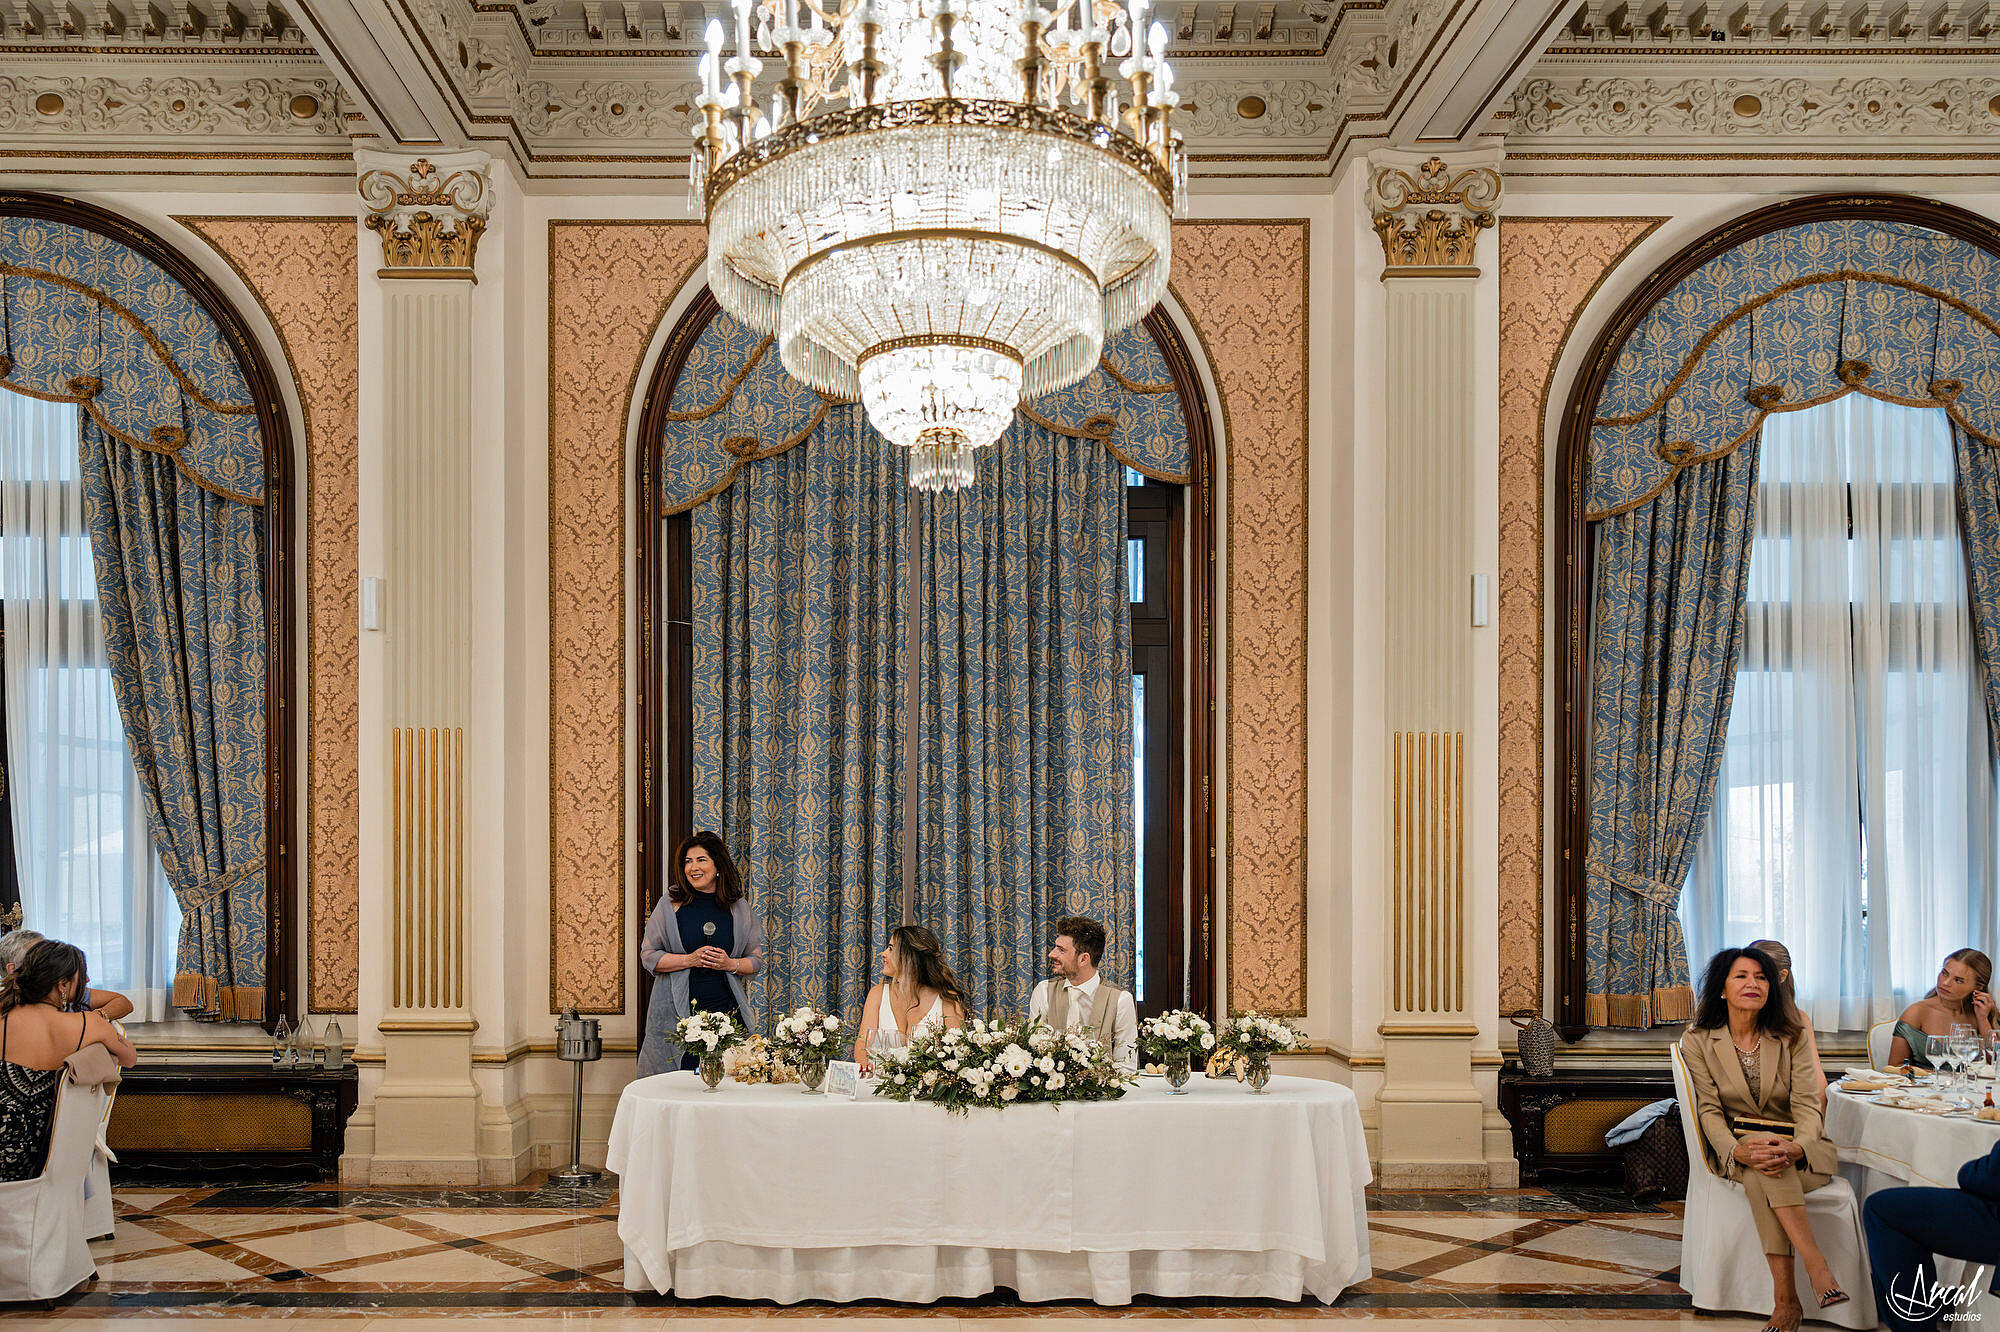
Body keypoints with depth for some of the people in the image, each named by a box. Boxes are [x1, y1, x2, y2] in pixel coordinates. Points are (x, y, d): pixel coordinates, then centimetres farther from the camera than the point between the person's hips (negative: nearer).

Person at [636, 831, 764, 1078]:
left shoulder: (740, 908, 7)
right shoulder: (670, 904, 4)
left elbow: (756, 960, 11)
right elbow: (649, 956, 2)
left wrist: (730, 964, -9)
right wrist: (690, 960, -11)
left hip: (727, 1009, 1)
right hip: (677, 1009, -1)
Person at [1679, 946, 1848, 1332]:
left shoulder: (1791, 1037, 0)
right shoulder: (1699, 1040, 0)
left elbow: (1806, 1105, -8)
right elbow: (1709, 1110, -6)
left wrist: (1795, 1148, -31)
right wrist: (1739, 1150, -28)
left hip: (1799, 1152, 0)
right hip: (1736, 1149, 0)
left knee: (1761, 1176, -35)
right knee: (1759, 1166, -37)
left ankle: (1785, 1300, -37)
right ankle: (1818, 1268, -42)